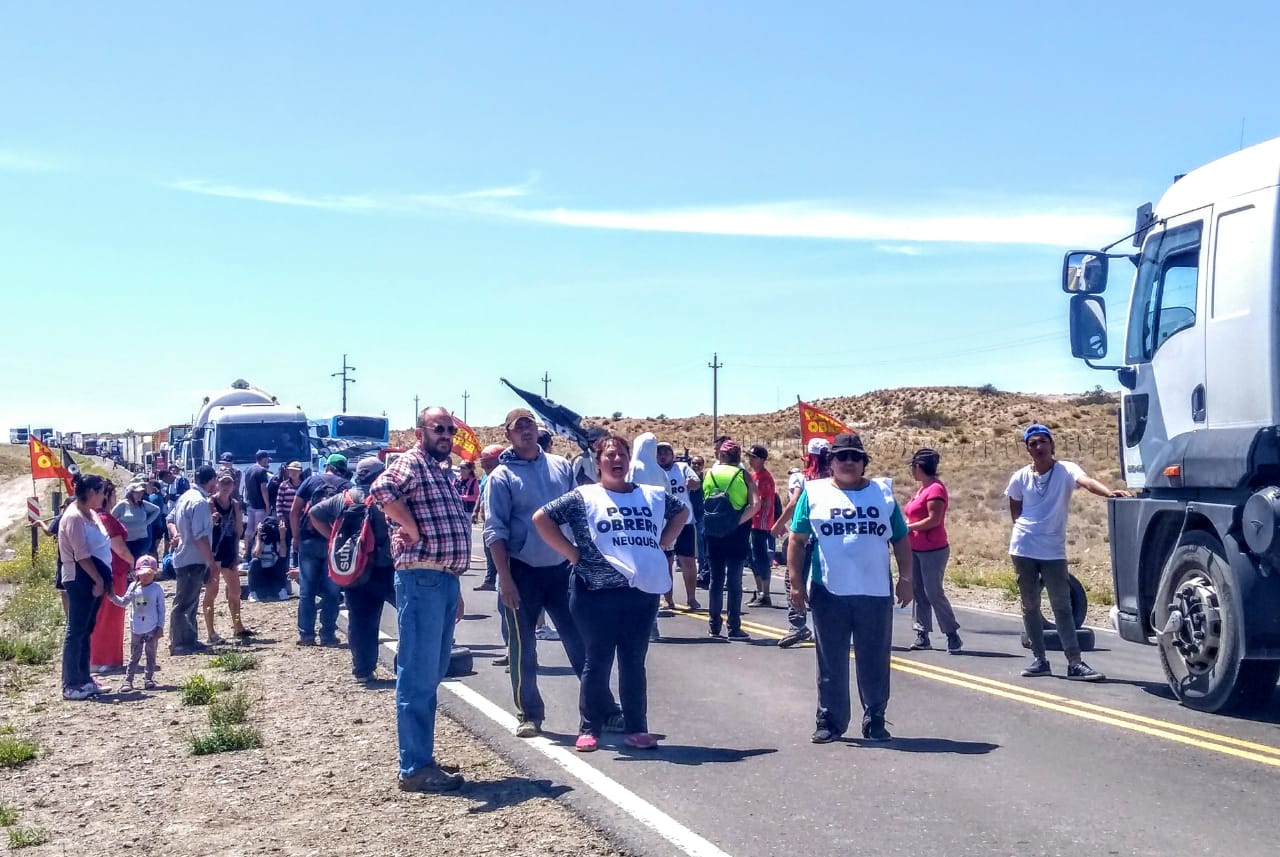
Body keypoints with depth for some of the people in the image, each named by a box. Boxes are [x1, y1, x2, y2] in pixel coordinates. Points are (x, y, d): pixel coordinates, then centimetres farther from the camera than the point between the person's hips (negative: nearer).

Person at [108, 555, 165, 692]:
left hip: (152, 629, -2)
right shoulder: (133, 587, 2)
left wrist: (160, 627, -7)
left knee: (151, 654, 6)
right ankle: (128, 680, 6)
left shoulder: (157, 589, -5)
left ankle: (148, 678, 14)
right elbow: (123, 602, 10)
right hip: (136, 629, 2)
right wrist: (112, 597, -6)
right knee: (134, 655, 6)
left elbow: (161, 609, -4)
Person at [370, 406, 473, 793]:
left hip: (444, 579, 10)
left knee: (431, 674, 15)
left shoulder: (441, 473, 22)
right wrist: (413, 529, -20)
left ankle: (421, 756, 25)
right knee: (418, 676, -7)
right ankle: (416, 768, -4)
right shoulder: (411, 462, -8)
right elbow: (382, 489, -30)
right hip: (421, 578, -10)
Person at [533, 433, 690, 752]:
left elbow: (682, 512, 27)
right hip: (598, 594, -3)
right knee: (598, 661, 4)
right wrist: (572, 554, -6)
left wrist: (660, 544, 14)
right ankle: (589, 729, 13)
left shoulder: (654, 495, 10)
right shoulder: (584, 497, -1)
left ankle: (636, 728, 17)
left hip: (643, 593, 3)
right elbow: (541, 518, -3)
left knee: (634, 662, 10)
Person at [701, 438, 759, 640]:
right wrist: (739, 521, -13)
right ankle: (734, 627, 2)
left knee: (716, 578, 12)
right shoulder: (743, 476, -3)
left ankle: (714, 625, 16)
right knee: (734, 580, 2)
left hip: (714, 531, 2)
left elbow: (703, 502, -1)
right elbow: (755, 504, -14)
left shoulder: (710, 474, 2)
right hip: (737, 532, -2)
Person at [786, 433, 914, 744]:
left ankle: (875, 722, 18)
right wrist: (796, 582, -4)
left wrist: (905, 579, 5)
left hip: (876, 592, 1)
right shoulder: (814, 493, 3)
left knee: (874, 663, 7)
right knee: (831, 662, 6)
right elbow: (797, 540, 3)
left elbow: (901, 540, 11)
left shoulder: (883, 492, 8)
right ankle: (830, 721, 15)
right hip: (829, 593, -1)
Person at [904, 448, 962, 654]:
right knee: (918, 592, 8)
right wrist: (906, 526, 2)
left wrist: (909, 527, -15)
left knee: (933, 593, -8)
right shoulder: (923, 488, 15)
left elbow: (934, 520, -20)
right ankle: (922, 635, 11)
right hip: (916, 549, 9)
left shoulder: (935, 488, -14)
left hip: (933, 550, -9)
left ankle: (953, 636, -1)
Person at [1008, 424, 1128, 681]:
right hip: (1024, 549, 2)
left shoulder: (1066, 470, -9)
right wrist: (1026, 529, 2)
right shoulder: (1020, 478, -1)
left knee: (1062, 607, -4)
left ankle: (1075, 663, -6)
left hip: (1054, 551, -2)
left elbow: (1087, 481, -31)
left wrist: (1109, 492, -50)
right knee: (1030, 606, 8)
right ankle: (1039, 659, 17)